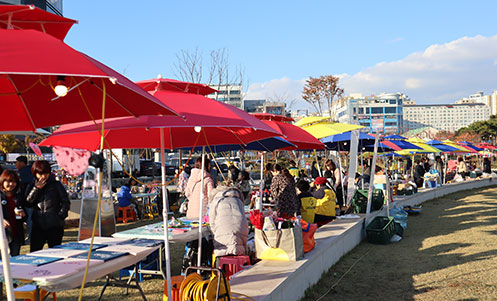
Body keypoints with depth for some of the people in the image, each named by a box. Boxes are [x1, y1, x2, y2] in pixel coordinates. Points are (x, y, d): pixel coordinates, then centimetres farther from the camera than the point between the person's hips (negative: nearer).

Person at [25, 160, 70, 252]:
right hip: (38, 225, 3)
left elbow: (66, 202, 1)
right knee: (34, 252, 0)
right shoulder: (32, 186, 12)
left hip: (55, 226, -2)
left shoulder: (56, 185, 2)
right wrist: (36, 189, -8)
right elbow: (28, 203, 0)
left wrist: (60, 216, -9)